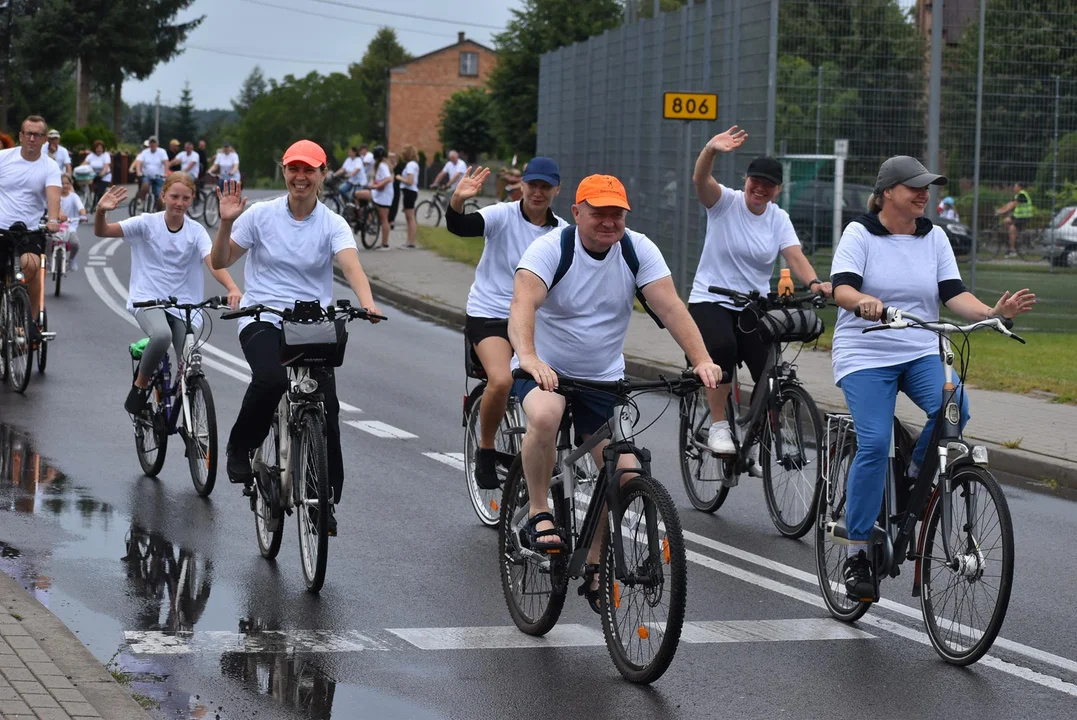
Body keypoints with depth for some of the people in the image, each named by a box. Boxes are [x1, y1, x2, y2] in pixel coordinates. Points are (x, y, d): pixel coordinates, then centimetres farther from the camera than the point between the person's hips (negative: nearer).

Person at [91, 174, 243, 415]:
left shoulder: (196, 231, 1)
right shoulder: (147, 223, -1)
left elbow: (213, 262, -15)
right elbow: (101, 232, -7)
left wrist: (232, 288, -35)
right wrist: (101, 211, -31)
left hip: (183, 305, 2)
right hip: (148, 300, -2)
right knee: (162, 334, -35)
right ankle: (140, 385, -10)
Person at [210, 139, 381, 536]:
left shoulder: (333, 225, 1)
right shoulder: (260, 215, 1)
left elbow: (351, 266, -17)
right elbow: (220, 261, 3)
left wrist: (368, 305, -36)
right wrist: (227, 223, -14)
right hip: (262, 320, -1)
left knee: (326, 411, -9)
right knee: (271, 379, -33)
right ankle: (241, 450, -6)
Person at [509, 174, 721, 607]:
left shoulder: (638, 250, -8)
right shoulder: (549, 249, -18)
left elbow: (670, 306, -17)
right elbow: (523, 302, -33)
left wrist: (701, 359, -32)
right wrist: (528, 357, -52)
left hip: (604, 378, 3)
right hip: (546, 369, -3)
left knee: (623, 474, -6)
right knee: (544, 416, -37)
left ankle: (595, 567, 15)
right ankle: (538, 514, -17)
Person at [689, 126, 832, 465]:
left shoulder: (779, 220, 3)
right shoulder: (725, 202, -6)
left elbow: (795, 256, -11)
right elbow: (700, 180, -26)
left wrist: (813, 282, -32)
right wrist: (711, 150, -48)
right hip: (711, 301, -4)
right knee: (723, 347, -35)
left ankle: (757, 447, 15)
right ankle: (718, 425, -19)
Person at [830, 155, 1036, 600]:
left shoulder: (934, 238, 7)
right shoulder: (860, 233, -4)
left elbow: (953, 295, 0)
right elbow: (841, 289, -17)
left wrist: (995, 313, -19)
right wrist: (865, 302, -40)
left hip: (921, 353, 3)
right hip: (866, 355, -3)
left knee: (953, 409, -27)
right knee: (874, 444, -19)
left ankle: (915, 480, 1)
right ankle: (857, 554, -8)